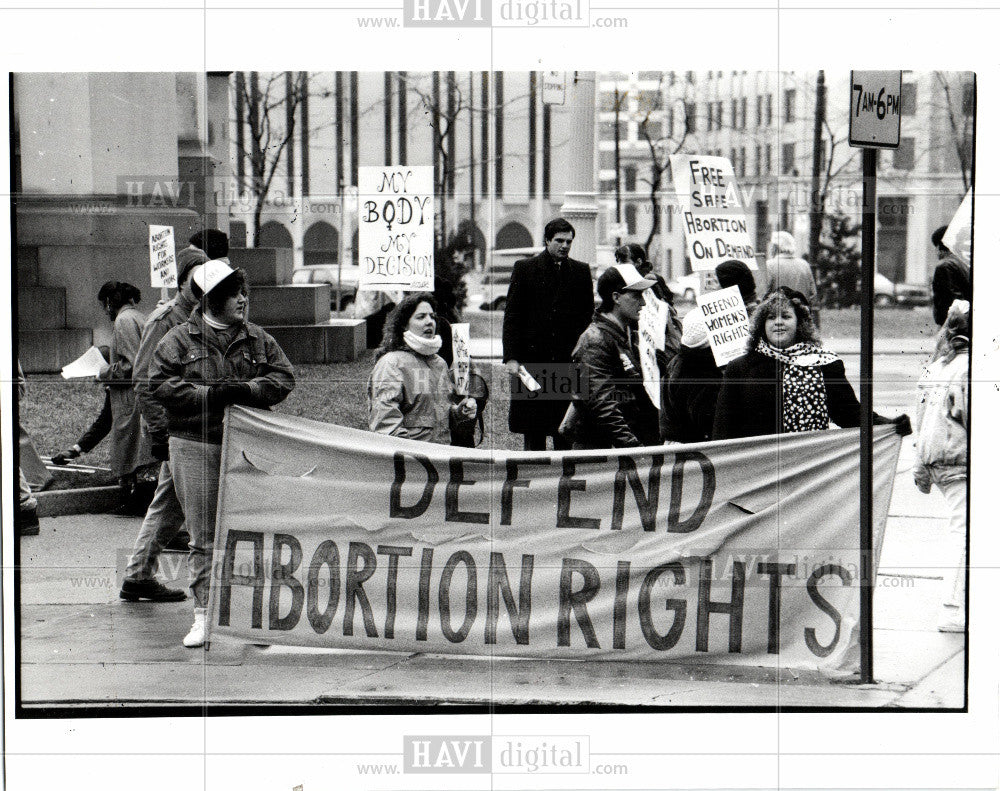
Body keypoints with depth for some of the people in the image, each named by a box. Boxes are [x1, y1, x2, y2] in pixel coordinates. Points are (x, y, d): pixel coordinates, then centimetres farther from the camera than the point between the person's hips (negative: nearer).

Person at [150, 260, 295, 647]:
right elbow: (161, 385, -5)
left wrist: (246, 390, -11)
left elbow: (283, 377, 6)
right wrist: (211, 394, -13)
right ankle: (204, 613, 6)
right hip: (195, 445, -2)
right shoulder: (179, 340, 3)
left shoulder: (258, 340, 11)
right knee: (203, 536, 1)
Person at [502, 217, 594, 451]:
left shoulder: (581, 272, 9)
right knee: (532, 432, 3)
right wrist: (511, 357, -7)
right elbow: (512, 316, 1)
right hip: (532, 359, -1)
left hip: (569, 360, 1)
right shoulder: (525, 268, 3)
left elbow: (588, 317, 10)